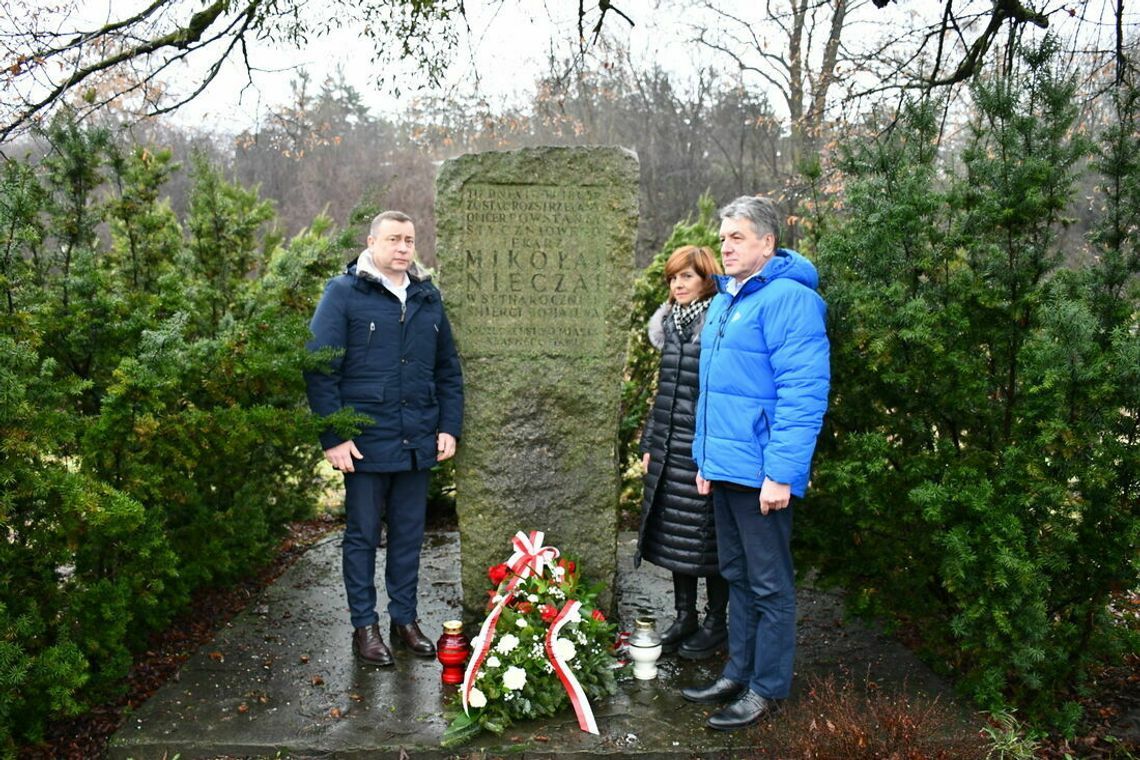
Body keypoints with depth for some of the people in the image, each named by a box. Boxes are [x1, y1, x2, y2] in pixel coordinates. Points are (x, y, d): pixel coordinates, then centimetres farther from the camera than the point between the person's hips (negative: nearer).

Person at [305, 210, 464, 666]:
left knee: (409, 535, 13)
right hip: (365, 442, -4)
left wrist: (449, 427, 6)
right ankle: (364, 625, 22)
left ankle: (404, 619, 27)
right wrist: (333, 437, -14)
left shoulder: (428, 297, 10)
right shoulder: (344, 293, -5)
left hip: (418, 443, 5)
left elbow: (448, 369, 14)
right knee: (363, 535, 9)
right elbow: (321, 370, -9)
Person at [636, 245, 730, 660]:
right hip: (669, 446, 7)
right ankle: (684, 617, 27)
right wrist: (649, 444, 16)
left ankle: (716, 623, 19)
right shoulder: (670, 323, 13)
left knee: (707, 536, 3)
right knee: (673, 534, 13)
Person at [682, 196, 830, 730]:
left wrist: (781, 473, -23)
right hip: (723, 467, 9)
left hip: (761, 472, -9)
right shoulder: (724, 301, 15)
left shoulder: (787, 299, -14)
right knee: (737, 576, 19)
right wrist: (705, 457, 18)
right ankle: (738, 673, 32)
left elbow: (803, 393, -20)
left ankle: (767, 689, 18)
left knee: (769, 585, 4)